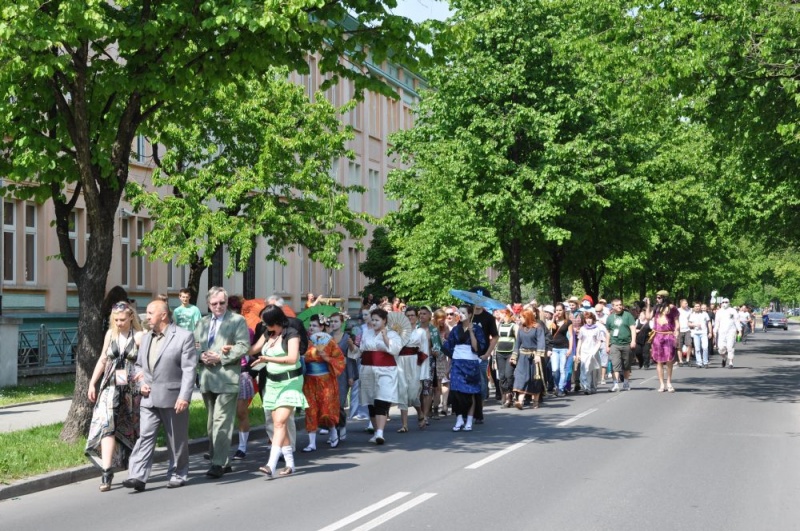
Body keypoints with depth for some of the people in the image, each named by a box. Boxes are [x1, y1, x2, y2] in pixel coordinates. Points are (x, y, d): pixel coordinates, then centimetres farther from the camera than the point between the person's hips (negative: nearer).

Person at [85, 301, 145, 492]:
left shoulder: (139, 337, -4)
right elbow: (103, 360, 17)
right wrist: (92, 383, 14)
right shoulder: (110, 334, 9)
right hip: (111, 387, 3)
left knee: (132, 430, 7)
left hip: (132, 388, -3)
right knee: (106, 425, -13)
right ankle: (107, 472, -16)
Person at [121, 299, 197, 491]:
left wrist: (184, 396, -19)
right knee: (145, 436, -3)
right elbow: (139, 365, 24)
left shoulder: (184, 336, -7)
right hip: (149, 398, 5)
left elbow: (189, 369, -12)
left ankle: (178, 474, 21)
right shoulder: (146, 337, 14)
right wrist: (141, 382, 4)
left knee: (177, 439, 7)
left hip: (173, 398, -5)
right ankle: (138, 477, -7)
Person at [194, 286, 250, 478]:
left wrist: (220, 357, -16)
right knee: (212, 423, 13)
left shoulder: (238, 321, 0)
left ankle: (219, 463, -12)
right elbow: (194, 346, 17)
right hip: (207, 380, 7)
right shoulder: (202, 322, 18)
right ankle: (222, 460, 22)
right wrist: (201, 356, -5)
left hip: (227, 379, -7)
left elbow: (243, 346, -9)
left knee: (221, 422, -12)